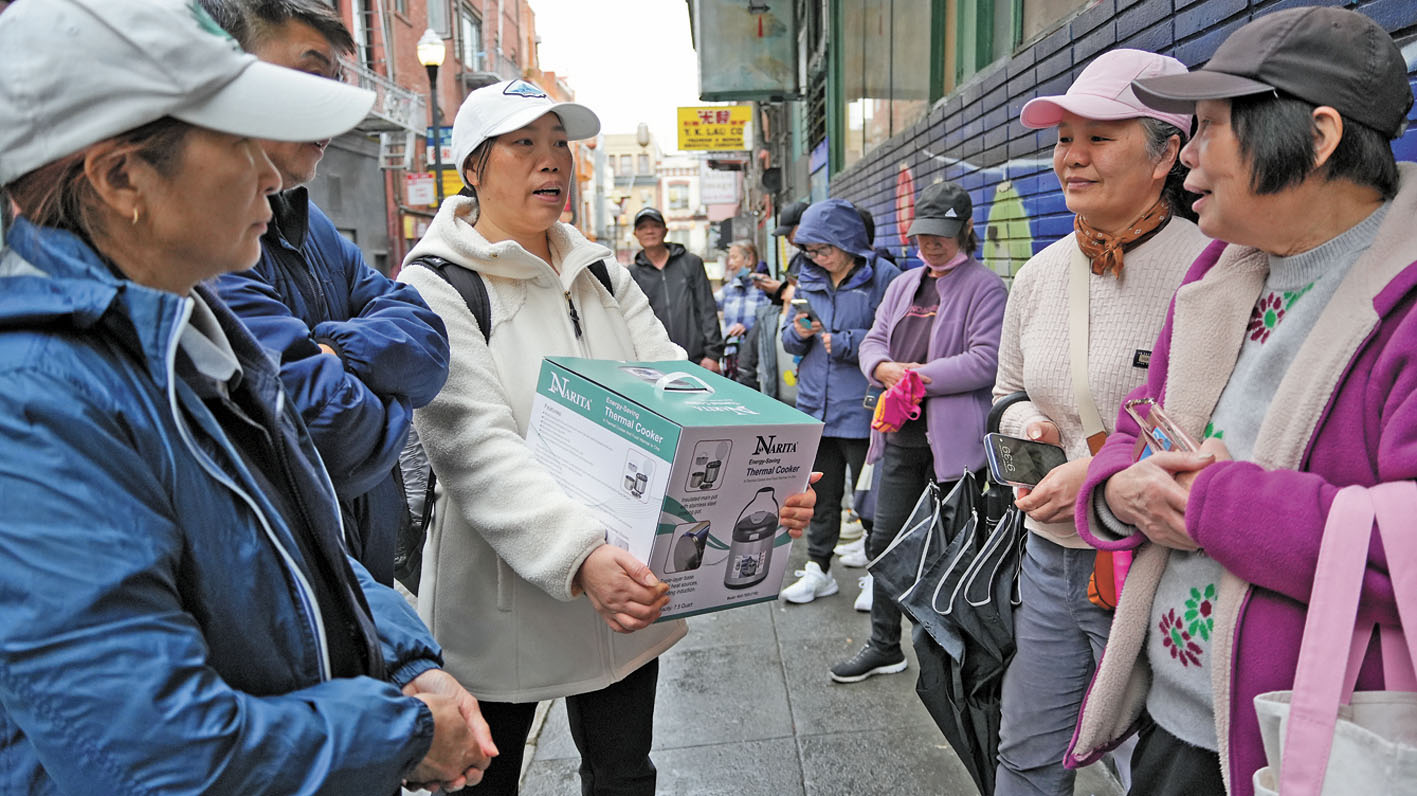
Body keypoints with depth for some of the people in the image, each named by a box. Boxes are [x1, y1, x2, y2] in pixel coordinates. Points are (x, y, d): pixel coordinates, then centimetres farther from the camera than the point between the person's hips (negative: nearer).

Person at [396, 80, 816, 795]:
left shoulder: (602, 274, 7)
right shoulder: (434, 288, -11)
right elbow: (478, 450, -24)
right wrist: (579, 560, -38)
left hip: (625, 594, 5)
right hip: (504, 603, -4)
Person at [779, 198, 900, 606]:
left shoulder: (881, 277, -8)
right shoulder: (808, 280, 11)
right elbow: (788, 339, 15)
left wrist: (843, 343, -17)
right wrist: (798, 333, -7)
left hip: (860, 408, -6)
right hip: (815, 405, 6)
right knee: (820, 493, 15)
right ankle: (818, 570, 28)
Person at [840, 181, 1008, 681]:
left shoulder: (984, 287, -5)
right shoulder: (904, 285, 17)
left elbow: (984, 362, -16)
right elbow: (873, 340, 13)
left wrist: (918, 375, -17)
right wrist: (885, 368, -10)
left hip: (953, 438, -7)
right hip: (901, 435, 7)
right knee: (885, 540, 11)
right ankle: (884, 646, 26)